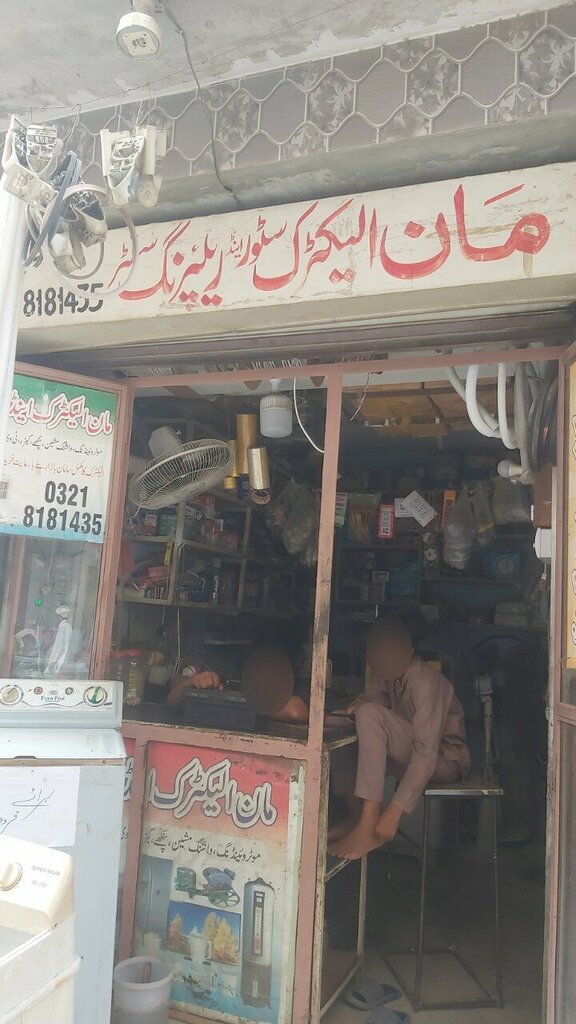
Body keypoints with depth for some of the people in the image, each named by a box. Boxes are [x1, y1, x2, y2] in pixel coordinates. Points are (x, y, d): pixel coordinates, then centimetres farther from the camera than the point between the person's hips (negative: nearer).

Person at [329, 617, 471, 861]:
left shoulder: (425, 682, -25)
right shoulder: (386, 675, 0)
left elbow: (426, 754, -30)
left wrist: (394, 812, -34)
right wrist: (360, 705, -18)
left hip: (445, 760, -8)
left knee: (370, 715, -26)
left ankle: (369, 826, -27)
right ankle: (357, 814, -2)